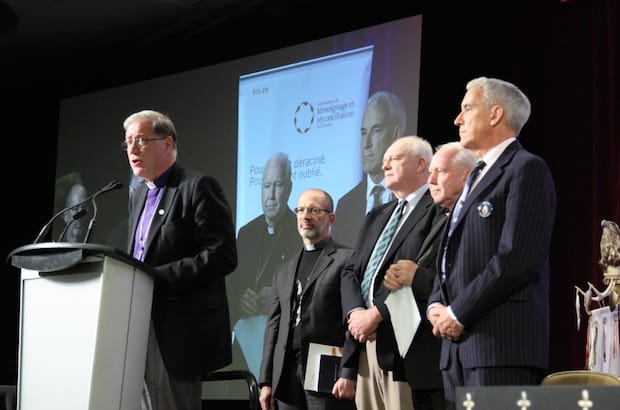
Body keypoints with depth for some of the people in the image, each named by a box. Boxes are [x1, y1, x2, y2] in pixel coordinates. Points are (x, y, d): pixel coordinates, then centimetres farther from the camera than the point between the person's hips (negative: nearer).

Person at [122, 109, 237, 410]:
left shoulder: (198, 187, -7)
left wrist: (158, 278, -20)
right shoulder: (139, 195, 20)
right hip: (141, 325, 8)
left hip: (179, 330, -8)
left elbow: (222, 255, -15)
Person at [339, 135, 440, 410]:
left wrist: (376, 313, -15)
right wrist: (355, 312, -3)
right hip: (365, 344, 8)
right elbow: (351, 271, 16)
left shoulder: (438, 210, -5)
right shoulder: (376, 217, 23)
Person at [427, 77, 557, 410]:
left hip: (502, 343, -9)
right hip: (458, 344, 9)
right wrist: (437, 305, 5)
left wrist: (458, 313, -13)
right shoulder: (478, 177, 24)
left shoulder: (527, 169, -5)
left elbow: (518, 257, -16)